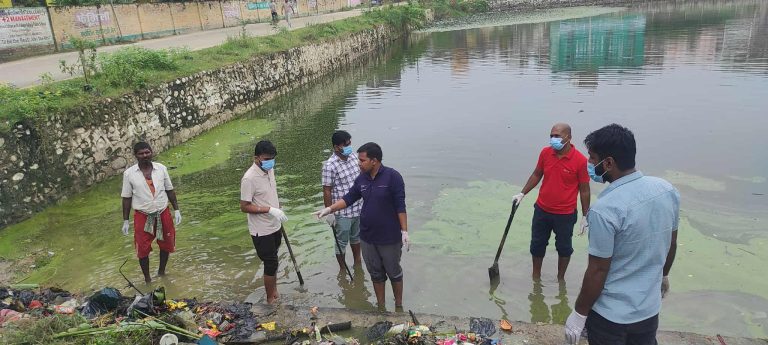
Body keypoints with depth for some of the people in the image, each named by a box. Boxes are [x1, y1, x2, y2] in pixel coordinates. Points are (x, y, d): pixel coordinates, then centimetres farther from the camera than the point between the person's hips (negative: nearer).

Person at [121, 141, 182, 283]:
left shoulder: (161, 168, -3)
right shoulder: (129, 173, -7)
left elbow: (170, 190, 6)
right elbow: (126, 198, -1)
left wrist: (176, 210, 3)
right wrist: (126, 220, -1)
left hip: (163, 214, 2)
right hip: (143, 217, -2)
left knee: (166, 245, 15)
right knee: (143, 250, 4)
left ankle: (161, 272, 38)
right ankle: (147, 279, 24)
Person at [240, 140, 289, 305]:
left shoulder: (270, 170, 1)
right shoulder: (249, 178, -24)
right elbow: (244, 207, -22)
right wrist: (269, 210, -29)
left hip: (275, 226, 7)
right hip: (262, 231, -7)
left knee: (273, 262, 20)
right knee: (271, 264, 2)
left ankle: (274, 292, 36)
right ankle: (270, 299, 20)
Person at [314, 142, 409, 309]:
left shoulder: (392, 177, -16)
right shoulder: (361, 179, 1)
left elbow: (400, 206, -15)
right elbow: (349, 198, 11)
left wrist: (404, 231, -16)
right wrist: (329, 209, 1)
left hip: (390, 238, -5)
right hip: (367, 237, 5)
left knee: (394, 272, 12)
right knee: (376, 273, 17)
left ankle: (399, 306, 31)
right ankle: (381, 307, 32)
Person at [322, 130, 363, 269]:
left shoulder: (353, 156, 0)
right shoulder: (330, 165, -21)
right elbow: (327, 191, -16)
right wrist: (329, 213, -14)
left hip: (359, 207, 7)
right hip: (342, 212, -6)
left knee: (356, 236, 25)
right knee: (342, 242, 11)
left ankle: (357, 263, 45)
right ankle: (342, 270, 29)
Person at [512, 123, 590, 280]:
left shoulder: (580, 160, -18)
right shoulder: (545, 153, -7)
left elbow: (584, 189, -9)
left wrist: (585, 216, -6)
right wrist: (522, 193, 4)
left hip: (565, 214, -3)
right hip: (542, 210, 4)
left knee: (564, 247, 16)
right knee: (537, 244, 17)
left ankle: (560, 278, 37)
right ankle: (536, 276, 37)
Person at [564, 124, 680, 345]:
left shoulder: (605, 209, -28)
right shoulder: (667, 190, -7)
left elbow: (598, 270, -21)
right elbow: (672, 244, 8)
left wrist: (579, 313, -9)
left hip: (610, 315, -6)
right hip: (650, 308, 6)